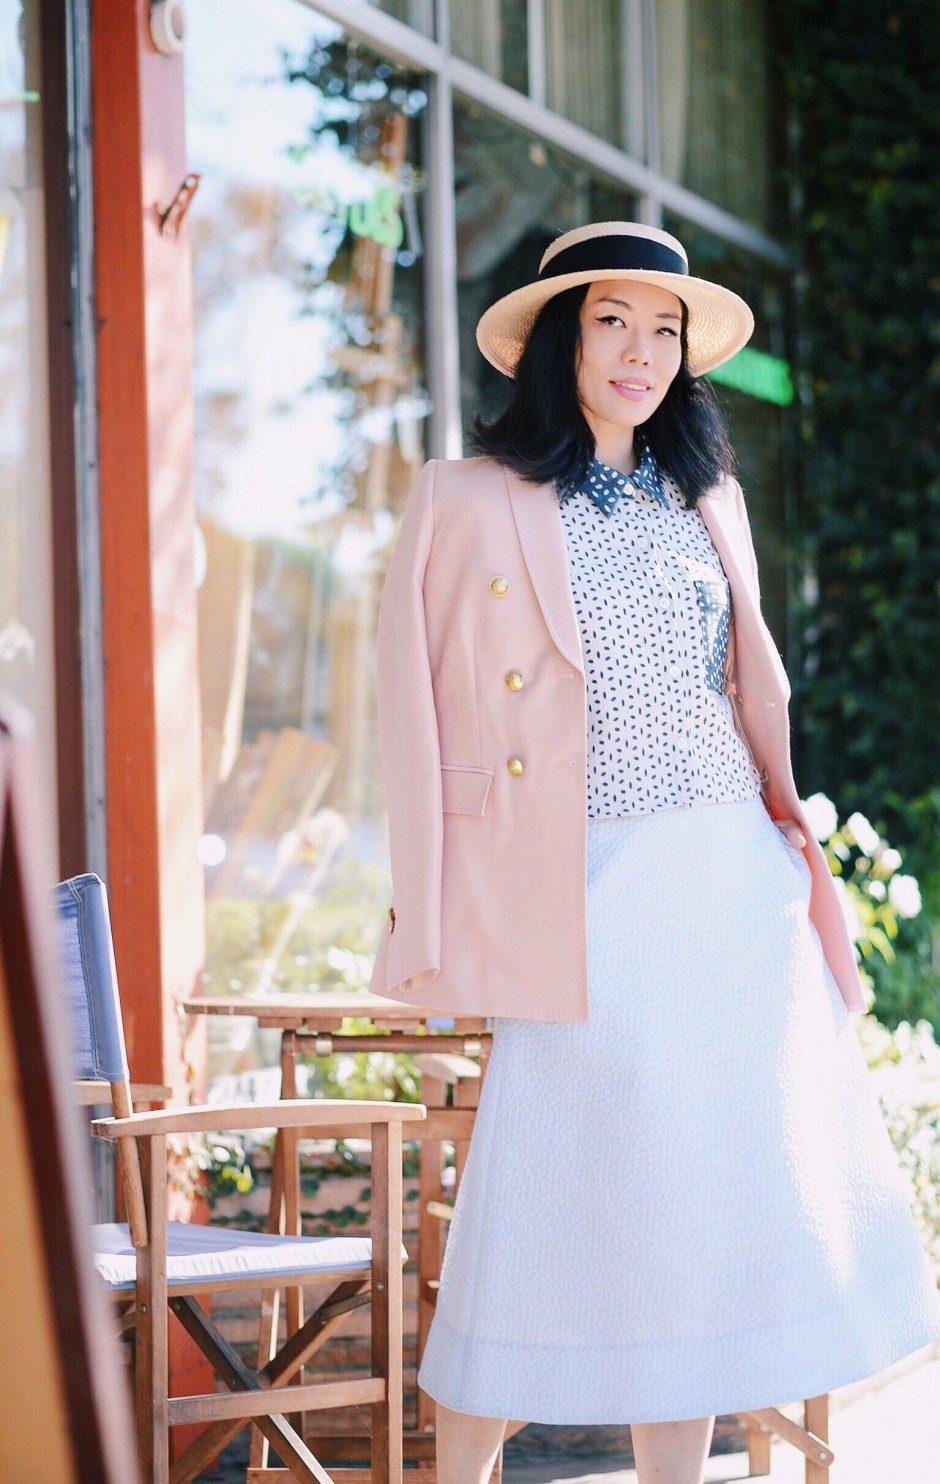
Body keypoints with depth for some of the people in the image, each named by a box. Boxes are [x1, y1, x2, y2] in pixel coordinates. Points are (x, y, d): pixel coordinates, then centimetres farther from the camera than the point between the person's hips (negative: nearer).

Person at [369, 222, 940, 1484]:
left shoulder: (706, 498, 15)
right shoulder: (467, 502, 0)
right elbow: (420, 713, -2)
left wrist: (807, 852, 10)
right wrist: (435, 930, -8)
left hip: (739, 892, 5)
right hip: (590, 897, -5)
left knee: (709, 1197, 5)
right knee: (555, 1200, -4)